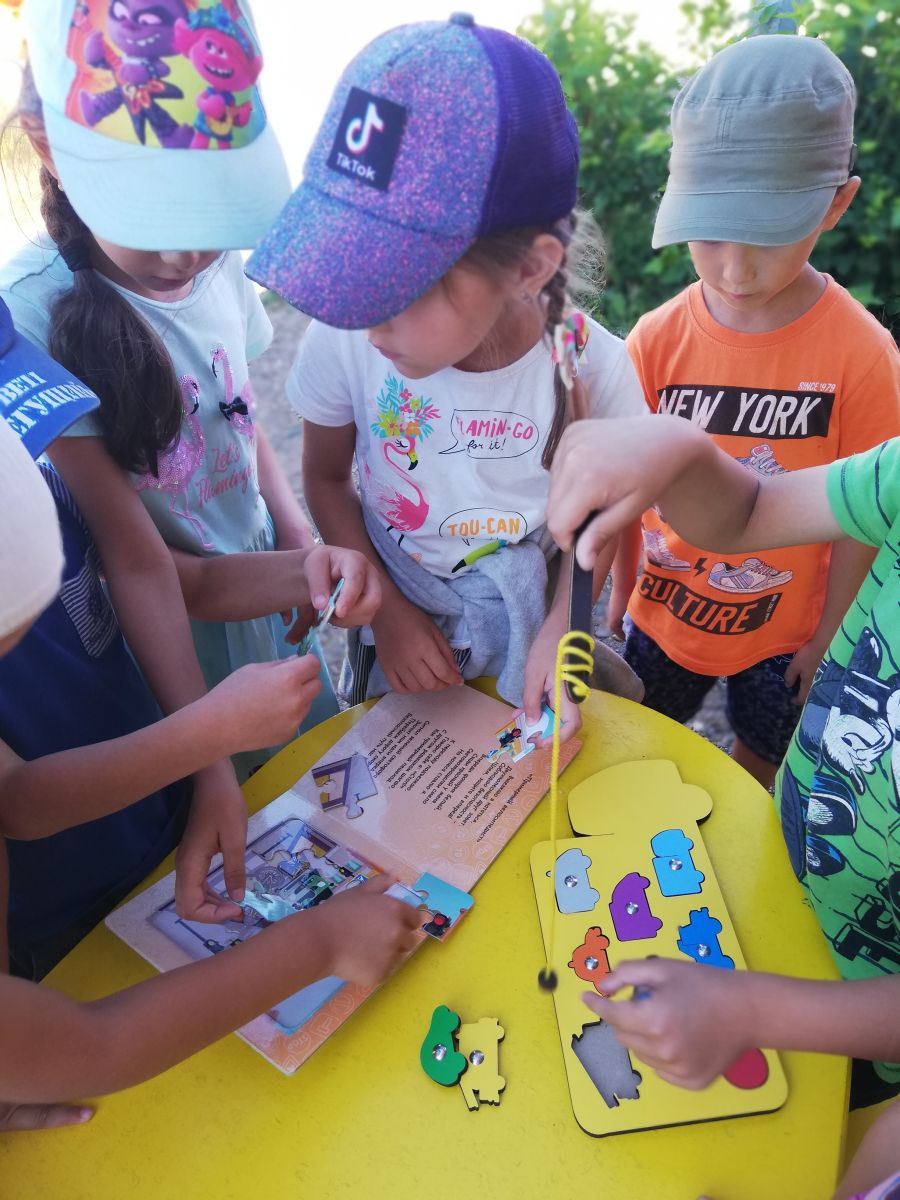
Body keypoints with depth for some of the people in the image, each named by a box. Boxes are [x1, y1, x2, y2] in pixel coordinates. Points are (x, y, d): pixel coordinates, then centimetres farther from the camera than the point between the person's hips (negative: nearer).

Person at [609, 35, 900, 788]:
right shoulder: (656, 341, -16)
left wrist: (829, 636, -4)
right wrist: (616, 605, -1)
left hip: (781, 633, -1)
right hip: (661, 617, 2)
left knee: (754, 776, 21)